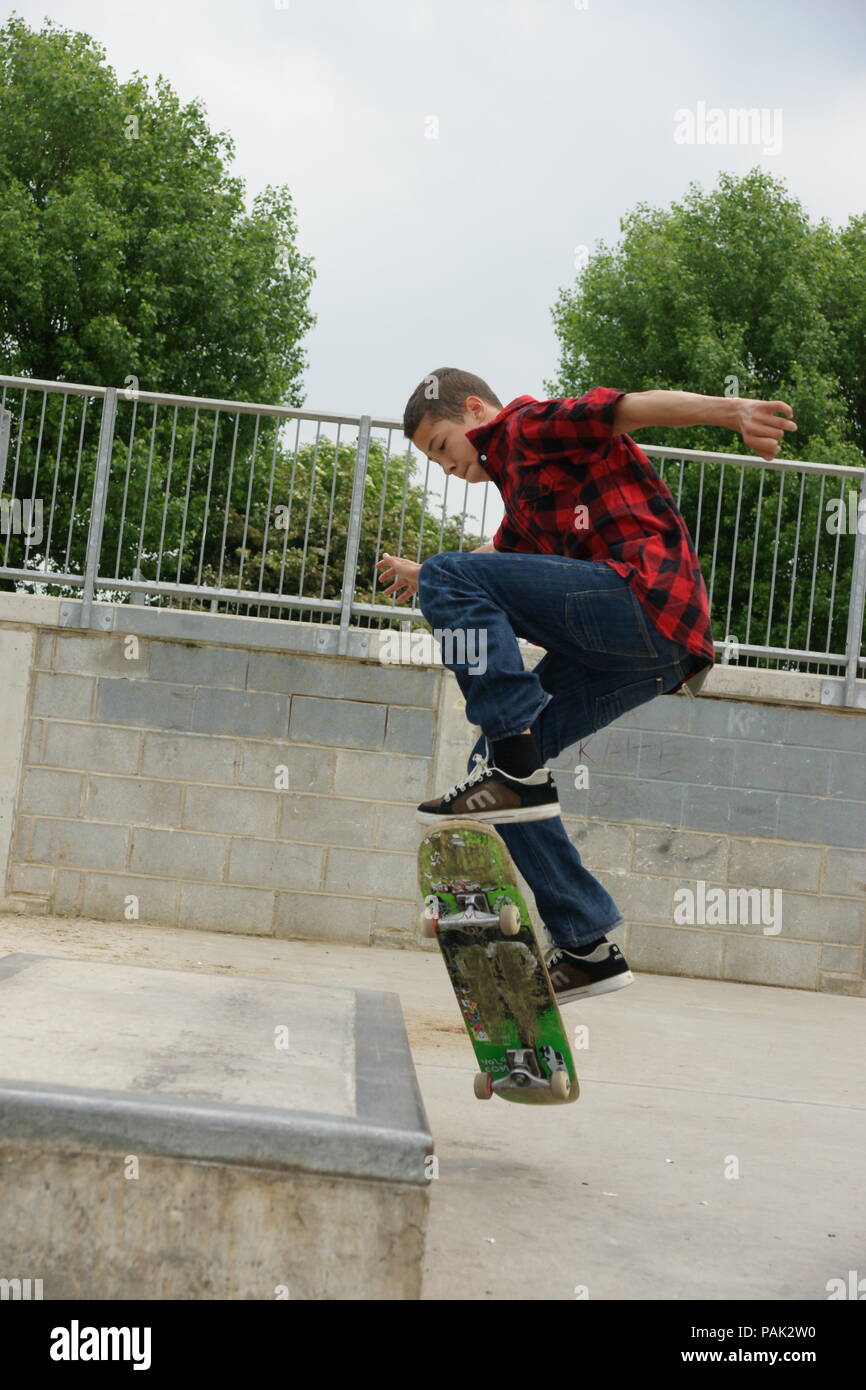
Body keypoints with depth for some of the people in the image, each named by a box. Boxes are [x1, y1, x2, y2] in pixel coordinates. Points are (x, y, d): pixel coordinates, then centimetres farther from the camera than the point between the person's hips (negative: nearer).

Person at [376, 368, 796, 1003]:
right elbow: (505, 550, 52)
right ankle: (588, 947, 8)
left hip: (648, 599, -10)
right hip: (628, 659, 10)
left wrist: (730, 410, -31)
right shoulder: (521, 478, 31)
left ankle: (518, 768, -22)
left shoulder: (533, 426, 4)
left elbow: (627, 406, -14)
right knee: (498, 763, 8)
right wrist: (425, 576, 61)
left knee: (448, 576, -15)